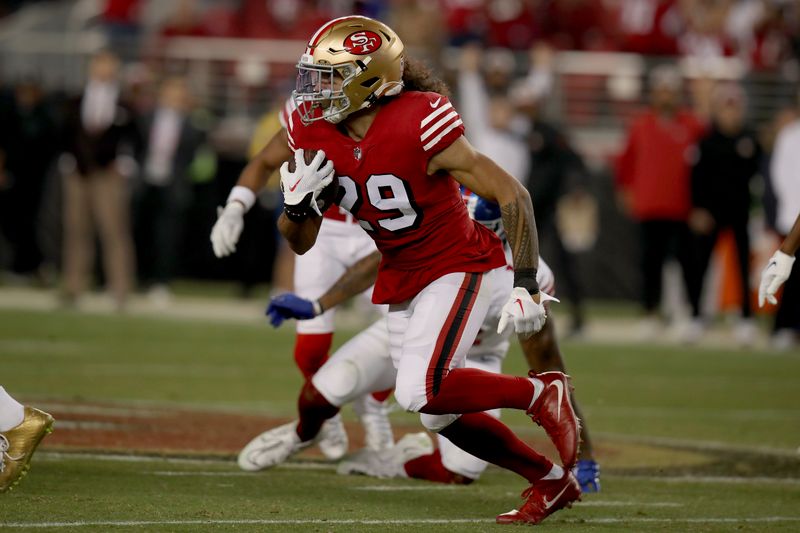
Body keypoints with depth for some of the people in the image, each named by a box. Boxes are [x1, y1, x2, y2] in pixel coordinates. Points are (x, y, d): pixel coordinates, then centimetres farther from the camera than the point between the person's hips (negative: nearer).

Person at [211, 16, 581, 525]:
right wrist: (298, 202, -22)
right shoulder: (314, 131, -9)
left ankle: (542, 394, -2)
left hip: (457, 268, -7)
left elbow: (512, 196, -23)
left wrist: (526, 286, -29)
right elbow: (301, 243, 1)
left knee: (422, 392, -25)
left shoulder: (419, 126, -28)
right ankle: (552, 480, 29)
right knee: (440, 416, 10)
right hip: (401, 281, 7)